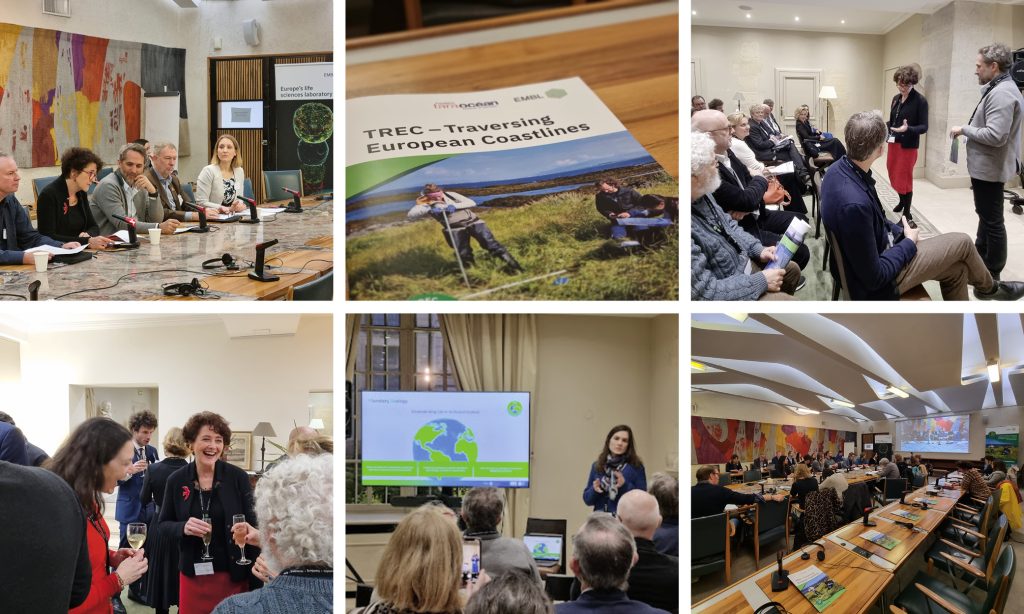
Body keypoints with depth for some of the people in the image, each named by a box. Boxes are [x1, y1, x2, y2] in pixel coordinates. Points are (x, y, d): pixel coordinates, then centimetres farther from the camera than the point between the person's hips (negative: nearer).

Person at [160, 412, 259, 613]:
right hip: (193, 575, 1)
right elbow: (164, 523, 8)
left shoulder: (238, 477, -6)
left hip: (232, 574, -1)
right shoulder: (176, 480, -2)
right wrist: (183, 527, -16)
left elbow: (251, 525, -3)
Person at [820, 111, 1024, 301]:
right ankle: (989, 287, 37)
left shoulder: (840, 169, -9)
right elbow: (874, 278, -27)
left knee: (956, 269, 14)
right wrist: (909, 243, -12)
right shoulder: (855, 204, -38)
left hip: (871, 254, 8)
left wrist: (900, 232, 2)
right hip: (877, 283, -8)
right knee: (962, 242, 6)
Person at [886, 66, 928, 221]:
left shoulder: (920, 101, -13)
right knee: (894, 175, 16)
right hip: (893, 143, 7)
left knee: (904, 178, 0)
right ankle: (902, 201, 39)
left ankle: (907, 213, 11)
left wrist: (908, 129, -31)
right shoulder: (896, 99, 7)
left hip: (908, 146, -7)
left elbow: (924, 127, -15)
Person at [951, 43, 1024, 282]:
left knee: (992, 220, -1)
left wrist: (964, 130, -19)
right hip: (986, 166, 11)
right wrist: (970, 129, 11)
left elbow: (995, 135, -30)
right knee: (986, 215, 23)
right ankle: (980, 259, 38)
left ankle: (992, 275, 7)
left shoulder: (1002, 93, -23)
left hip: (989, 169, -11)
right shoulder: (999, 89, 11)